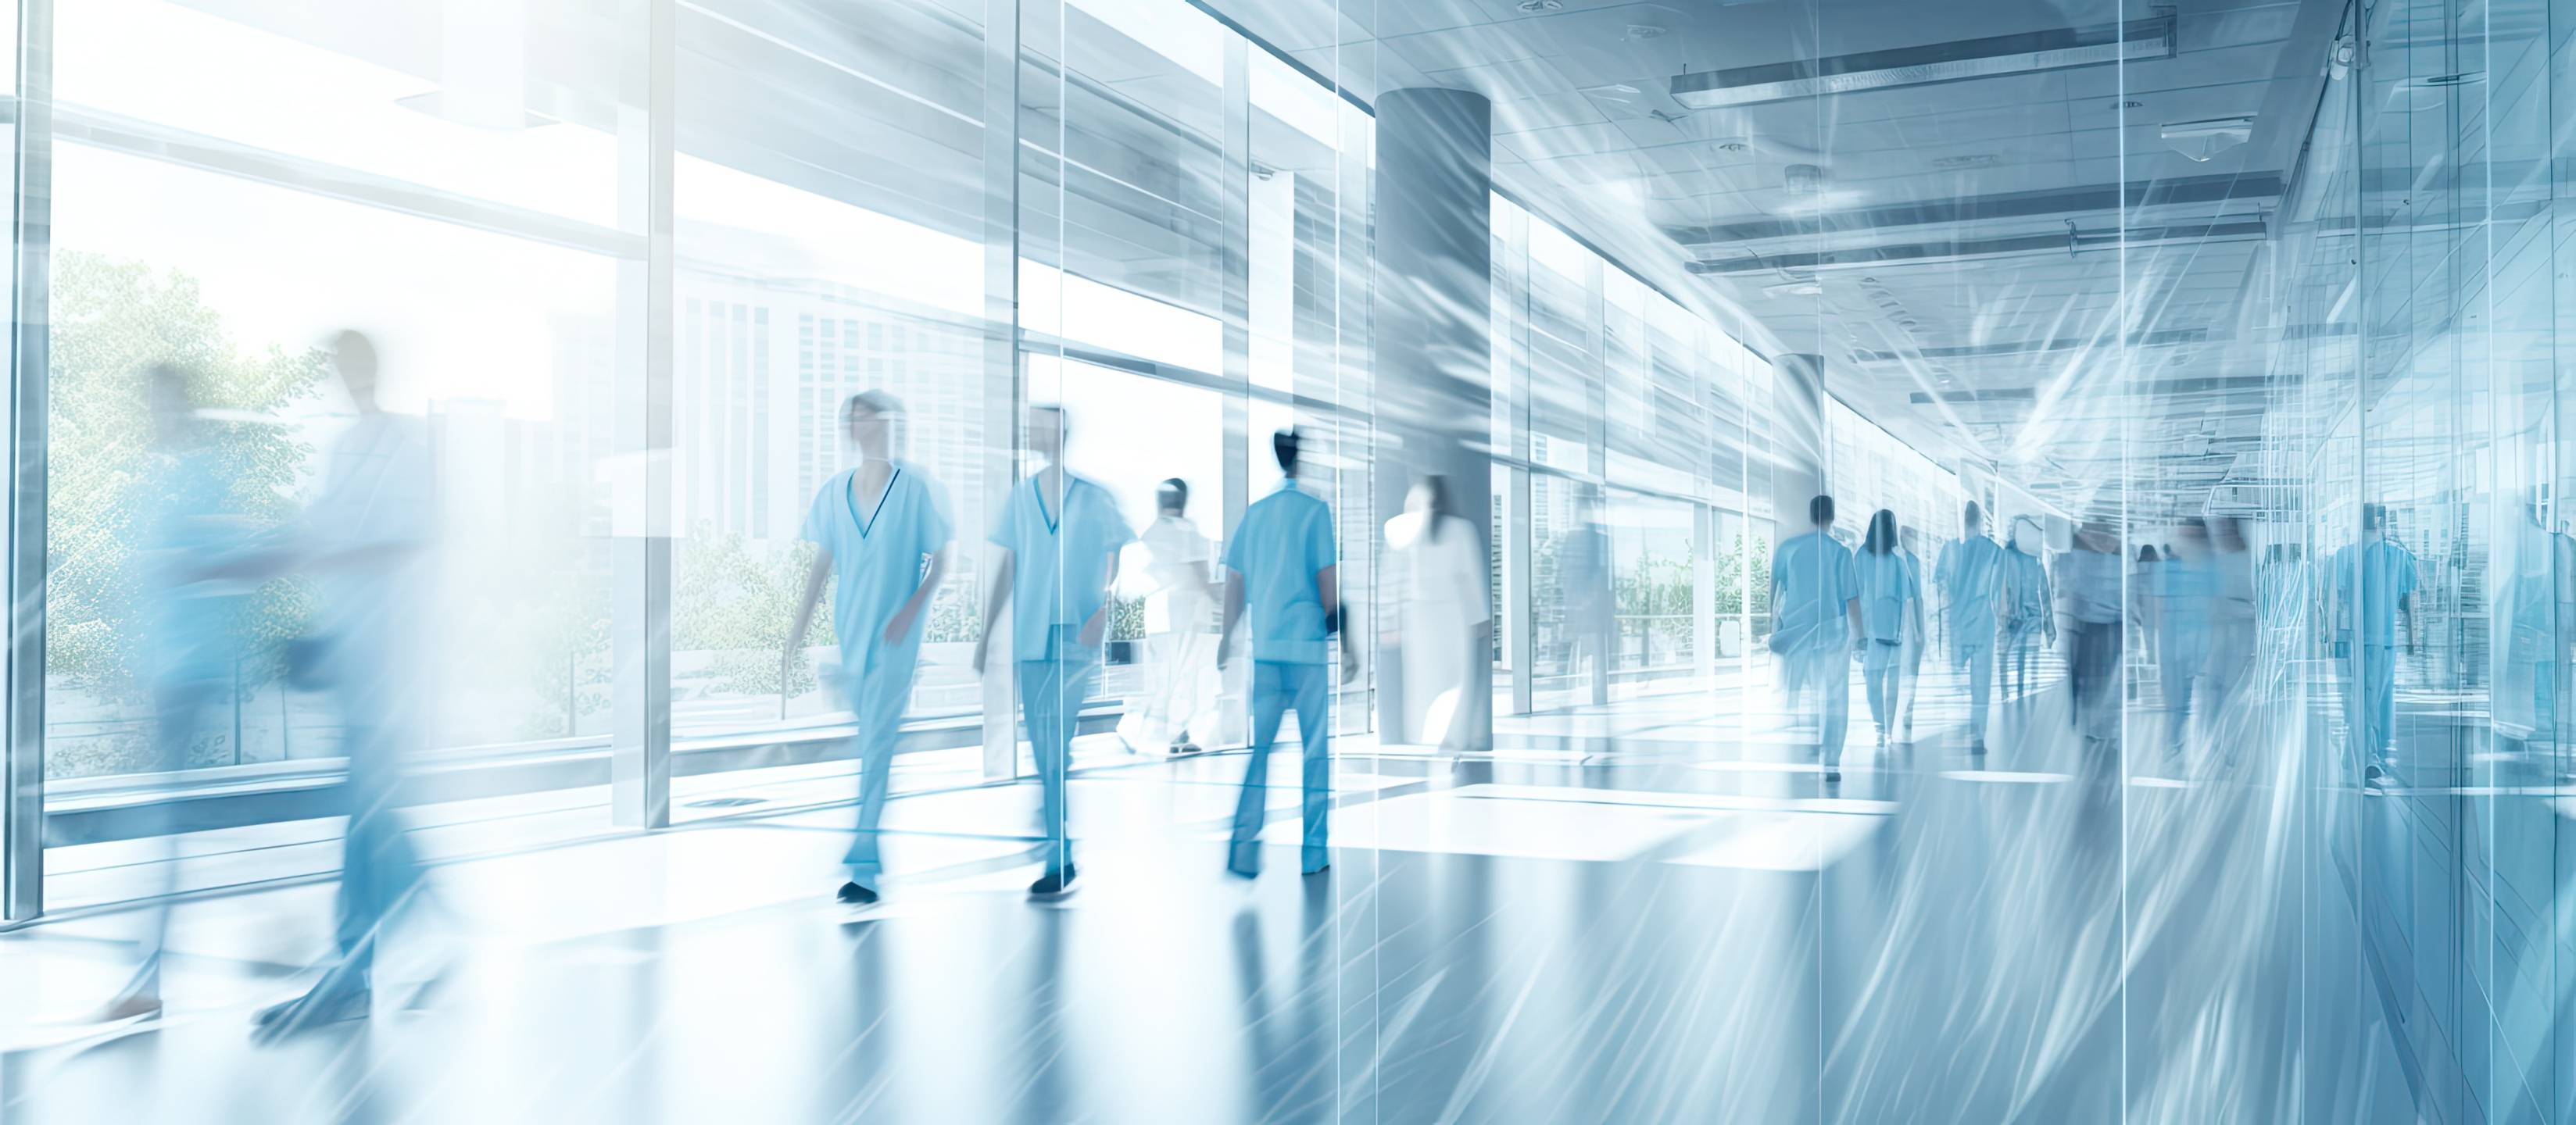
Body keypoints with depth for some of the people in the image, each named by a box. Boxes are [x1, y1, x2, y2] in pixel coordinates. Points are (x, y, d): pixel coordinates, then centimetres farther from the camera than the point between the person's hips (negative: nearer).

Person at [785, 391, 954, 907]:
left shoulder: (916, 485, -7)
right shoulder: (834, 490, 6)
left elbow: (942, 560, -4)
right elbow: (822, 564, 10)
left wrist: (911, 610, -16)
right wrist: (799, 627, 5)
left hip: (894, 636, -5)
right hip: (849, 632, 5)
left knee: (877, 746, -8)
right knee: (870, 741, 16)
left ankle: (865, 868, -8)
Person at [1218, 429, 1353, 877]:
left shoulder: (1255, 512, 9)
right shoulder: (1315, 510, -7)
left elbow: (1235, 582, 11)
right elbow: (1327, 585, -10)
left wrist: (1226, 636, 20)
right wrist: (1348, 643, -4)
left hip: (1265, 647, 5)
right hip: (1309, 646, -5)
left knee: (1259, 747, 8)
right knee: (1315, 749, 5)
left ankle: (1243, 849, 1)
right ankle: (1313, 852, 10)